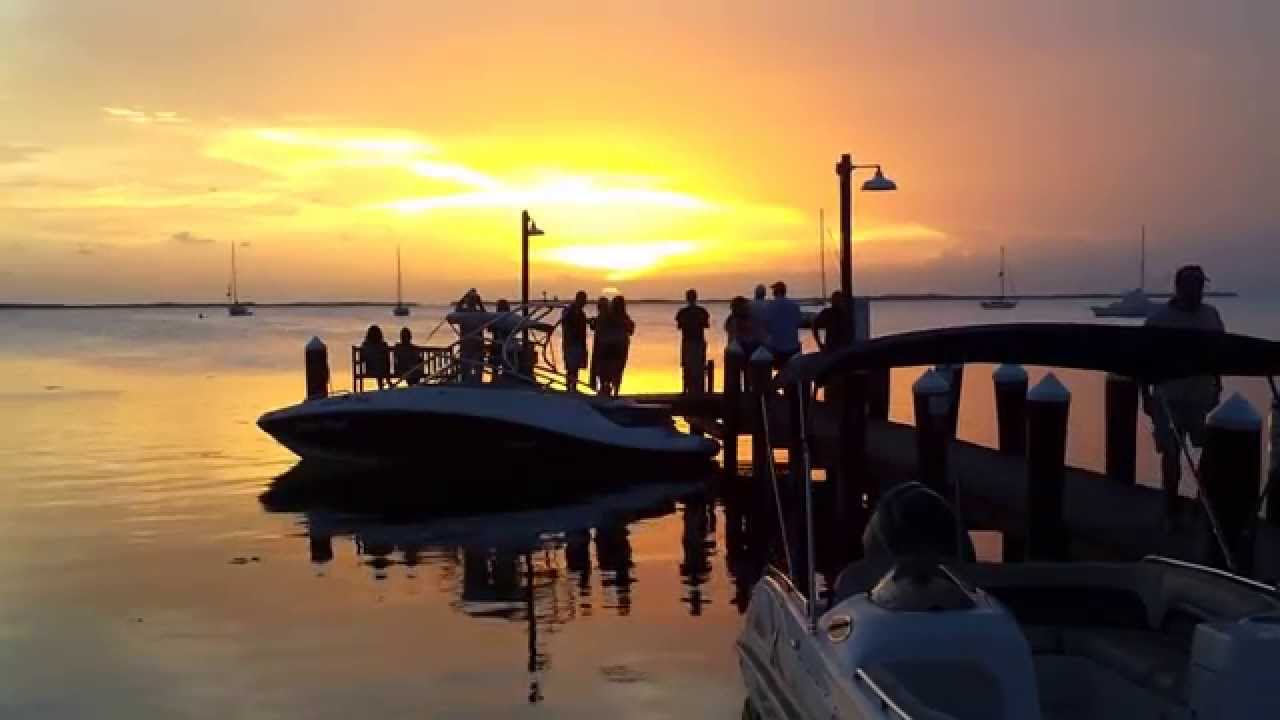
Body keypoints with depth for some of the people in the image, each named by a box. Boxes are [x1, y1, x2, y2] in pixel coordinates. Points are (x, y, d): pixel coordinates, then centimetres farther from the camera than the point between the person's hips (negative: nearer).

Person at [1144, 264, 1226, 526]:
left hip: (1204, 397, 3)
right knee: (1171, 454, 3)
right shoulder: (1159, 318, -7)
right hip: (1169, 399, -3)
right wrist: (1146, 395, -6)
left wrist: (1218, 388, 9)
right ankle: (1171, 510, 15)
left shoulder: (1211, 315, 4)